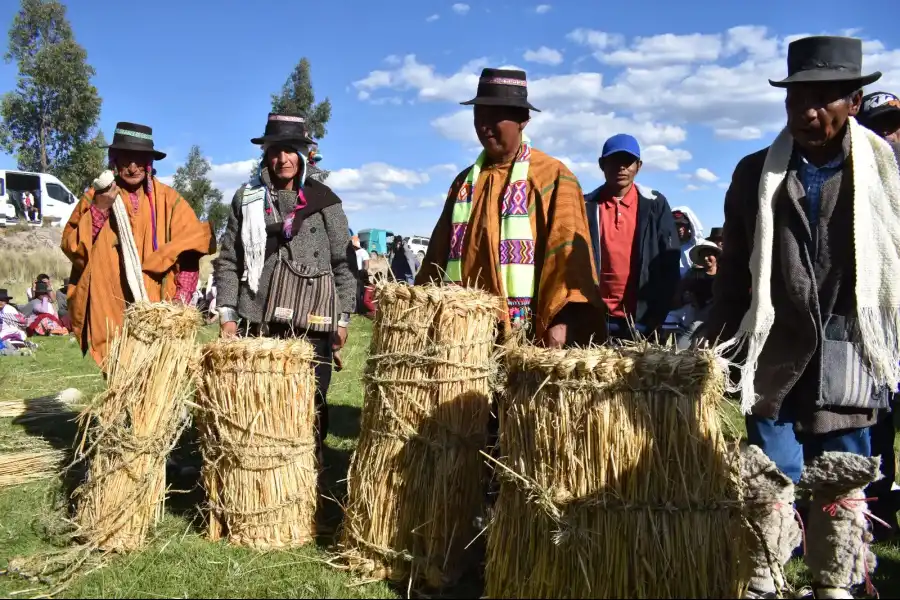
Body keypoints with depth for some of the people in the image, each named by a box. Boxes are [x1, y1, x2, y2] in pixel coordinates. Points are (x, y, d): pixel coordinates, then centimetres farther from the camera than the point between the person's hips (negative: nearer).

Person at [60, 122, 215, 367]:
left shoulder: (168, 199, 3)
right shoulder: (96, 197, 6)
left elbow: (189, 252, -1)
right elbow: (72, 248, 0)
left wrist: (180, 300, -12)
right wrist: (99, 209, -12)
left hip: (156, 310, 0)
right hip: (108, 310, 0)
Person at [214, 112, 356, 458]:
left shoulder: (323, 200, 6)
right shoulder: (247, 198, 10)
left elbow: (344, 262, 7)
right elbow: (228, 261, 10)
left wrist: (343, 318, 4)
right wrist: (227, 314, 3)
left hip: (312, 324, -1)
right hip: (257, 323, 1)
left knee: (310, 409, 0)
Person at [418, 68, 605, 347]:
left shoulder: (553, 177, -3)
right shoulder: (465, 181, 16)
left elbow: (568, 250, -11)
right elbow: (439, 250, 17)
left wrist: (562, 319, -23)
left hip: (524, 334, -5)